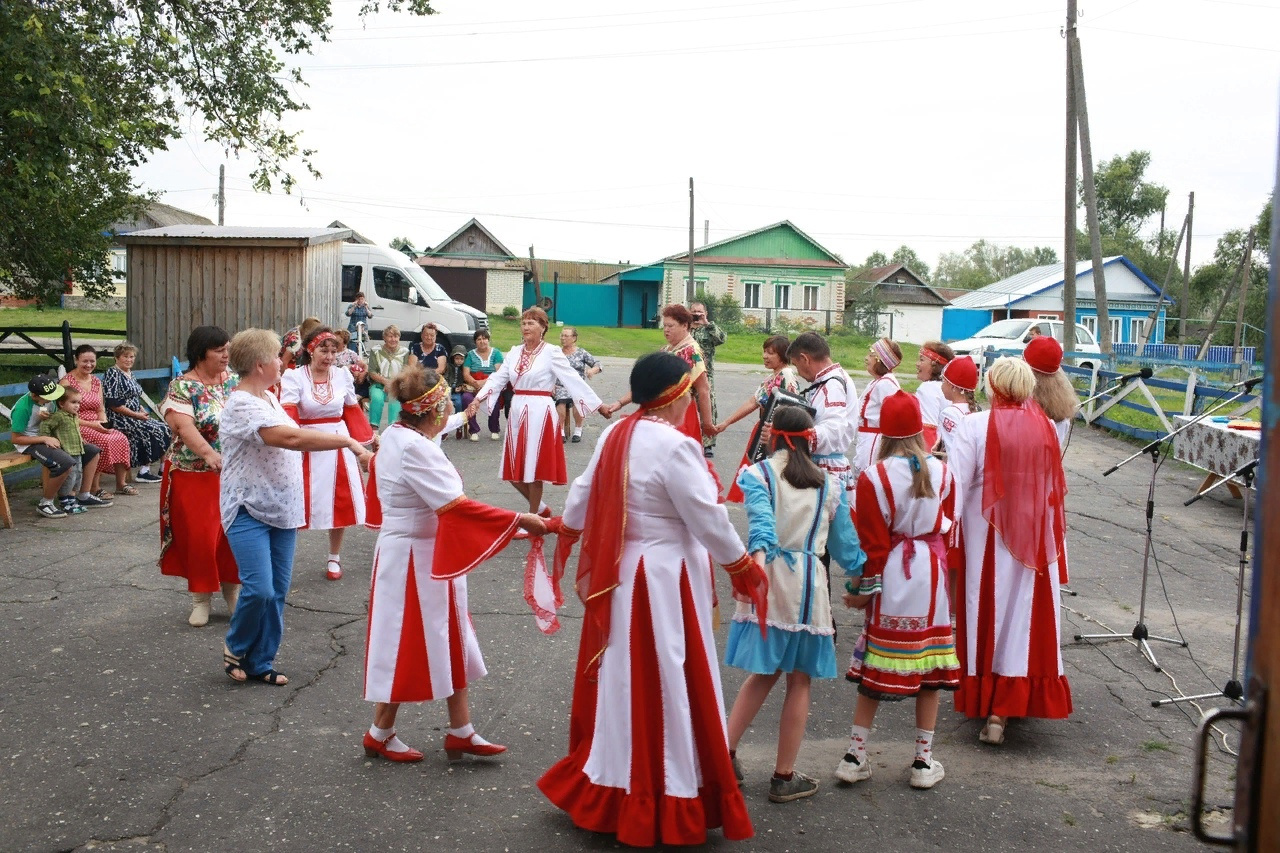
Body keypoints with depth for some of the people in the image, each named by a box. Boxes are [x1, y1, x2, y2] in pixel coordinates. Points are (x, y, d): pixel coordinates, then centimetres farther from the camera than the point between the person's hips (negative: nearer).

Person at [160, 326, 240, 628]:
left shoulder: (234, 380, 6)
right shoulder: (182, 387, -9)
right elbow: (184, 426, -22)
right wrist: (208, 453, -38)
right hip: (196, 476, -4)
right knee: (198, 536, 1)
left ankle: (233, 591, 23)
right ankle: (200, 599, 15)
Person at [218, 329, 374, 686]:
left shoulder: (268, 397, 13)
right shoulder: (241, 405, -18)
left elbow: (293, 442, 16)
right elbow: (291, 438, -30)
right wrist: (347, 441, -30)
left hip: (282, 509, 9)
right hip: (249, 510, -8)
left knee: (277, 592, 8)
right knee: (259, 589, -14)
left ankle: (260, 662, 20)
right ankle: (236, 649, 14)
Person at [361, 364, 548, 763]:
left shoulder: (394, 435, 4)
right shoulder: (414, 448, -26)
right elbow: (457, 506, -31)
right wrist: (520, 520, -31)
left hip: (427, 555, 10)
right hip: (415, 559, -10)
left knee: (449, 640, 14)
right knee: (409, 645, 5)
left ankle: (460, 731, 23)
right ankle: (380, 734, 23)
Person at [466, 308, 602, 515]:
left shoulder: (551, 352, -7)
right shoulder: (514, 352, 10)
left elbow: (573, 379, -9)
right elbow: (497, 378, 5)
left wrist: (598, 405, -12)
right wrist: (477, 399, -9)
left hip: (540, 412, -6)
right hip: (517, 410, 6)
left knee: (533, 468, 2)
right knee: (514, 470, 10)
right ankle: (541, 508, 31)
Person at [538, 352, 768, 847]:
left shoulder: (614, 435, 4)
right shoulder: (675, 446, -20)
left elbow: (582, 496, 15)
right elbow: (708, 520, -16)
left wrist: (564, 527, 34)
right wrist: (744, 569, -3)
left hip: (618, 575, 8)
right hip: (664, 582, -8)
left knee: (621, 682, 18)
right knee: (663, 687, 3)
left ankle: (602, 787, 31)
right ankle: (664, 808, 16)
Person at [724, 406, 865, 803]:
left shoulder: (757, 475, 0)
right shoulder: (829, 485, 7)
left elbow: (762, 521, -19)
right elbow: (845, 544, 11)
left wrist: (758, 561, -33)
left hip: (766, 580, 0)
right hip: (807, 585, 0)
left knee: (763, 674, 17)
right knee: (799, 682, 10)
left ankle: (725, 753, 15)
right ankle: (784, 777, 17)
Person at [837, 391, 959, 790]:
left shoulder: (873, 477, -13)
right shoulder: (941, 472, -3)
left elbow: (873, 542, -10)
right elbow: (946, 526, 7)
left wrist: (863, 588, -1)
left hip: (891, 576, -2)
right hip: (931, 575, 2)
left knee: (876, 664, 7)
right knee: (929, 662, 10)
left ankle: (855, 756, 14)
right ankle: (924, 761, 18)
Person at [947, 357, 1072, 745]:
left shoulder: (974, 426, -13)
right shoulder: (1044, 427, -1)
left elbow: (955, 486, -15)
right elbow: (1056, 488, 6)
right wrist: (1053, 535, 17)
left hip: (987, 539, -2)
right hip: (1034, 541, 3)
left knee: (989, 611, 9)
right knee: (1025, 612, 7)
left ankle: (984, 701, 19)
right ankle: (1006, 706, 7)